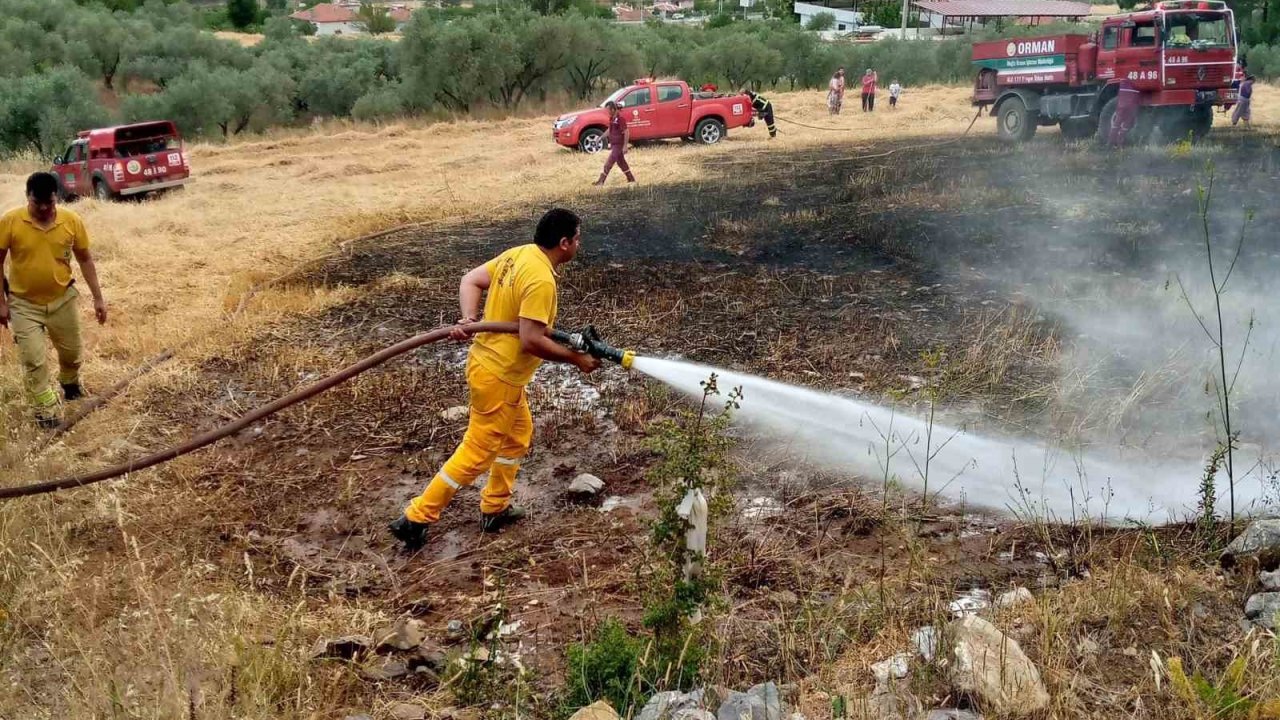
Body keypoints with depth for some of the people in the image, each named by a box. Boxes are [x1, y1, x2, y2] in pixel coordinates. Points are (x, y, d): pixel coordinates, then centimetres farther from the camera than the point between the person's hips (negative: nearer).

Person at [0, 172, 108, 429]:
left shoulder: (72, 221, -12)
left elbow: (85, 259, 0)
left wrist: (98, 297, 0)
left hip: (62, 299, 2)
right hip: (23, 304, -2)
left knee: (71, 351, 18)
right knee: (33, 360, -3)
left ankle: (70, 383, 48)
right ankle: (45, 411, 9)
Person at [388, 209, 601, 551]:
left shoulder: (518, 255, 3)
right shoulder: (541, 280, -26)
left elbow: (470, 281, 5)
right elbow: (532, 341, -29)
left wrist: (469, 319, -9)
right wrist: (577, 358, -17)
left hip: (490, 361, 10)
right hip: (498, 375, -10)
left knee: (519, 434, 24)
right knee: (478, 452, 1)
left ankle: (495, 508, 35)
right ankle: (416, 518, 6)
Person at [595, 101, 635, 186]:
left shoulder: (620, 118, -19)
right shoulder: (611, 118, 7)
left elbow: (626, 132, -19)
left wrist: (625, 146, -20)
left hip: (618, 145, -9)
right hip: (614, 144, 9)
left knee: (609, 163, -9)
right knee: (621, 162, 17)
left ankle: (601, 181, -8)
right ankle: (631, 179, 28)